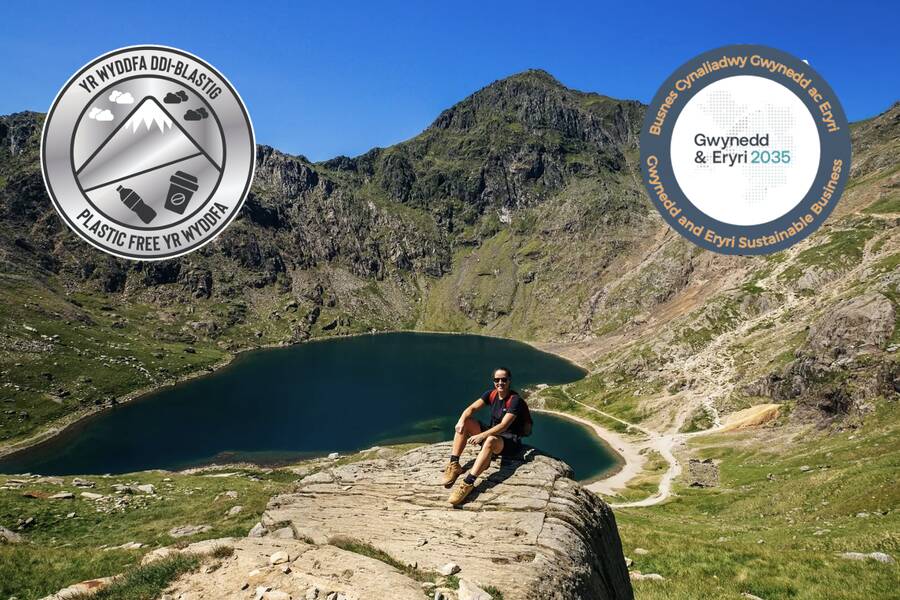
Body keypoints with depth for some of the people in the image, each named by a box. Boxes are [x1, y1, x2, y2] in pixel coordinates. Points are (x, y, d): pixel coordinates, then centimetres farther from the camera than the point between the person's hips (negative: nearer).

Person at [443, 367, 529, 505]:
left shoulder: (515, 400, -17)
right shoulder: (491, 394, 2)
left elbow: (503, 426, -28)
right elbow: (471, 408, -7)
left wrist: (481, 436, -40)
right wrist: (461, 420, -28)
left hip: (511, 441, -7)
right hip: (492, 433, 7)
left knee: (490, 440, -41)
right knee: (464, 423, -10)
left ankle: (468, 483, -46)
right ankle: (454, 464, -17)